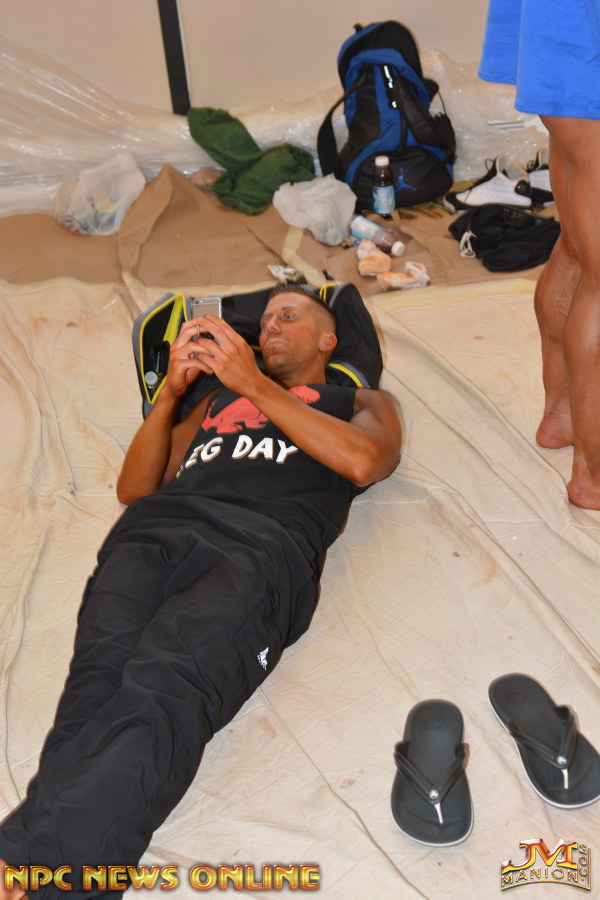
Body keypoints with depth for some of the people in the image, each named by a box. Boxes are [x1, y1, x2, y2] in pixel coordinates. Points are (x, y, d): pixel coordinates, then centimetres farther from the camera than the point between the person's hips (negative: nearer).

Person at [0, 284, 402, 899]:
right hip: (153, 529, 4)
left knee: (161, 692, -35)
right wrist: (171, 391, 15)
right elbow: (134, 487, 30)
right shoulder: (219, 397, 41)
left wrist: (254, 383, 5)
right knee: (97, 683, -30)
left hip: (261, 543, -3)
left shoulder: (362, 403, 32)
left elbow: (364, 461, 4)